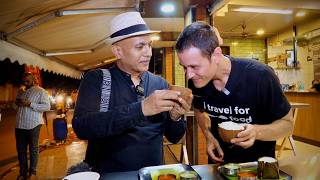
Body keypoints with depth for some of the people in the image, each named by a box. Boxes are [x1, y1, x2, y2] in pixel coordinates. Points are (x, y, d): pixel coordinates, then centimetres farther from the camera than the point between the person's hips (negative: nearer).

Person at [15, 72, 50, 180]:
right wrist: (17, 103, 1)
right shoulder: (20, 91, 14)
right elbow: (15, 104, 25)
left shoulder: (40, 91, -5)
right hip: (19, 125, 6)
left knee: (33, 149, 6)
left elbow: (47, 106, -14)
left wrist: (30, 104, -21)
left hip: (33, 125, -6)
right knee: (20, 149, 12)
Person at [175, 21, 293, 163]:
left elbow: (287, 124, -14)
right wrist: (208, 136, -12)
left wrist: (257, 132, -32)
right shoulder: (195, 81, -16)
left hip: (258, 160, -1)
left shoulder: (260, 76, -26)